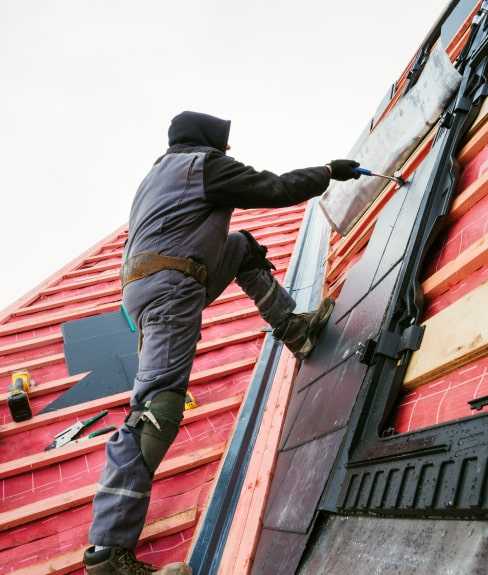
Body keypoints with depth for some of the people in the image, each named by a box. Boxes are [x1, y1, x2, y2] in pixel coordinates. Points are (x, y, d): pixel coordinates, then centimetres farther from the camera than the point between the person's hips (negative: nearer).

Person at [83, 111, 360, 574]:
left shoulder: (159, 172, 30)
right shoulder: (204, 162, 4)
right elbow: (277, 189, 2)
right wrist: (330, 171, 15)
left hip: (145, 284, 10)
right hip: (169, 287, -10)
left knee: (243, 246, 23)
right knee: (157, 406, -17)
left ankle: (292, 328, 18)